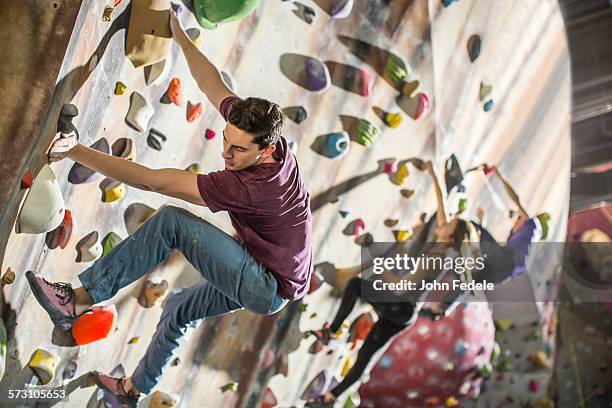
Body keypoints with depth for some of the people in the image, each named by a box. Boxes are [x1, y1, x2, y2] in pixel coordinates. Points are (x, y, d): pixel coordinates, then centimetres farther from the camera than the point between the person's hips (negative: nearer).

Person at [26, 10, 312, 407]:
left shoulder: (249, 185, -34)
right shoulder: (263, 132, -12)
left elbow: (153, 181, -35)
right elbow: (215, 85, 2)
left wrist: (78, 152, -33)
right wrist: (180, 36, 5)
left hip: (271, 288, -9)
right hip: (260, 279, 9)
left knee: (172, 220, -22)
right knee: (178, 310, 25)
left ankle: (81, 299, -14)